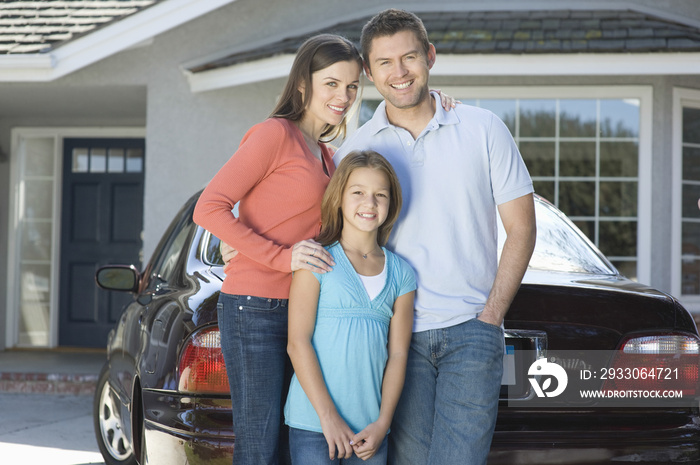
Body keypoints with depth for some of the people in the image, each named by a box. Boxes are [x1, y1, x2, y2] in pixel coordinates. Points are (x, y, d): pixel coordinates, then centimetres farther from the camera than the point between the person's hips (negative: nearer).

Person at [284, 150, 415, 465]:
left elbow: (398, 353, 7)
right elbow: (298, 342, -6)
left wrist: (383, 422, -3)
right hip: (313, 422, -3)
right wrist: (328, 416, -11)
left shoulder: (401, 274, 10)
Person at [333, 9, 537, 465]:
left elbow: (521, 229, 6)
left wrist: (490, 315, -2)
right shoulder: (355, 150, 7)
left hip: (471, 330, -1)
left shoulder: (483, 129, 5)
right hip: (397, 335, 1)